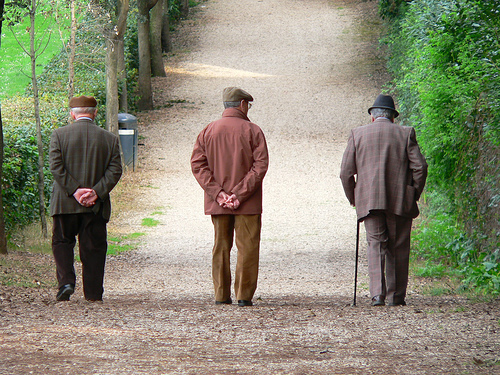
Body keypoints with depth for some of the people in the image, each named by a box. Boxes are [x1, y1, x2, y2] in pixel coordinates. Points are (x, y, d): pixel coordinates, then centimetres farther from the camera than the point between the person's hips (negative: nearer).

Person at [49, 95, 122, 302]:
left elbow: (56, 166, -9)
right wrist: (96, 192, -9)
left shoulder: (59, 135, -2)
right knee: (93, 247, 9)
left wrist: (74, 190, -10)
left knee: (62, 242, 13)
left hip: (65, 203, -1)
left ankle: (66, 281, -5)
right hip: (96, 207, 1)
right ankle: (93, 292, 10)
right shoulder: (110, 139, 2)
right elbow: (115, 171, -5)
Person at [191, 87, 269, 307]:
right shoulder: (253, 131, -4)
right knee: (247, 247, 2)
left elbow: (197, 164, -1)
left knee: (220, 247, 11)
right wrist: (240, 194, -13)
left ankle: (221, 295, 10)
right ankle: (244, 295, -2)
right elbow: (260, 165, -13)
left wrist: (218, 193, -7)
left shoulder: (208, 131, 6)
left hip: (217, 204, 4)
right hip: (247, 204, -4)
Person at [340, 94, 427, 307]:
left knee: (376, 245, 0)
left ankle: (377, 294, -16)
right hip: (400, 201, 0)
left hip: (369, 201, 0)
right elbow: (420, 167, -2)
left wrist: (353, 199, 15)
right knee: (399, 249, 10)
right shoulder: (405, 134, 5)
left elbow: (346, 172, 3)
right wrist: (414, 196, 10)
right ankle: (396, 296, 13)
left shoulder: (358, 134, 7)